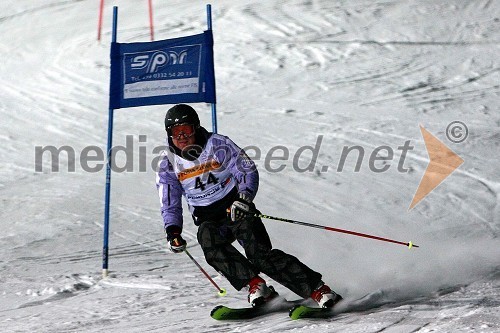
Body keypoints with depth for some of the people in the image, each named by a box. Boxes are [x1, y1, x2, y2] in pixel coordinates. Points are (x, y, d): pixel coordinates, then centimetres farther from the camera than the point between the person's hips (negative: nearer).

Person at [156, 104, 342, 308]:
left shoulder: (217, 144, -8)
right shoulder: (167, 164, -1)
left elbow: (248, 171, -6)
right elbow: (170, 205, 4)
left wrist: (244, 198, -25)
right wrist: (172, 231, -15)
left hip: (236, 210, -3)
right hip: (208, 220, 3)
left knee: (260, 254, -23)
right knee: (209, 243, -33)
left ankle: (318, 290, -24)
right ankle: (254, 284, -32)